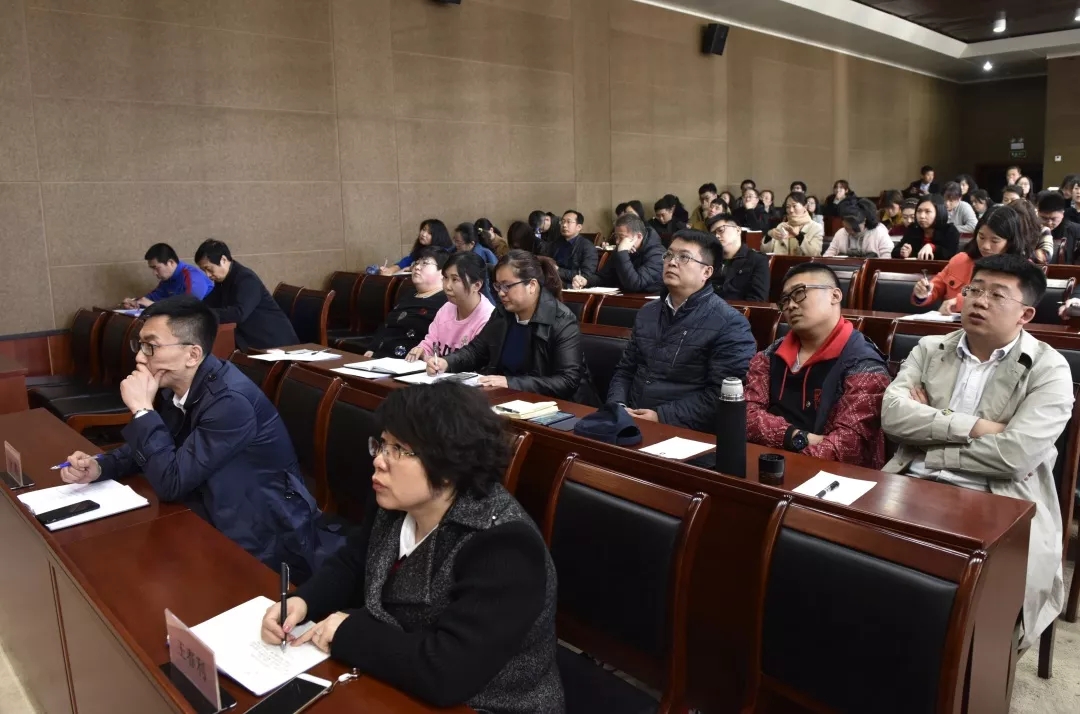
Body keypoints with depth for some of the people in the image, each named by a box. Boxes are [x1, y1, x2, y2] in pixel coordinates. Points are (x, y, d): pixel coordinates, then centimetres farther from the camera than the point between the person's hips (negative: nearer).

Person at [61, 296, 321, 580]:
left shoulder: (230, 400, -27)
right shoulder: (175, 385, -1)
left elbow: (171, 483, -24)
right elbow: (149, 447, 13)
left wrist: (142, 408, -22)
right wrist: (99, 467, -5)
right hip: (221, 524, 7)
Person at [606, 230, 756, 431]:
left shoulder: (729, 324, -6)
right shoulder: (647, 313, 16)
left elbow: (723, 395, -14)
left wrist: (662, 417, -16)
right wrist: (616, 406, 0)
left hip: (685, 432, -4)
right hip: (631, 421, 5)